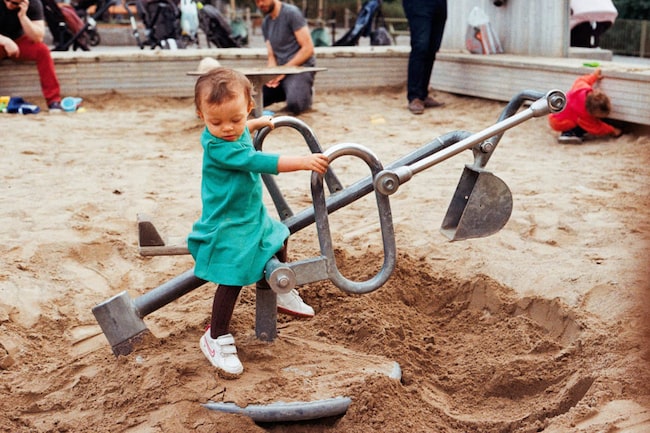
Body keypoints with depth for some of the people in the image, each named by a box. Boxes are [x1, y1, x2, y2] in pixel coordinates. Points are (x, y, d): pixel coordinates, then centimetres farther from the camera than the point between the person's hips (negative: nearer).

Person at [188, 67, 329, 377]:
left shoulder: (237, 131, -3)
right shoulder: (216, 146, -30)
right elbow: (260, 162, -36)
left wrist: (257, 123, 42)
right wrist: (303, 162, -38)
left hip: (253, 215, 10)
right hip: (227, 226, -10)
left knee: (278, 239, 28)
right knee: (232, 279, -10)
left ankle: (275, 290, 51)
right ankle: (216, 338, 6)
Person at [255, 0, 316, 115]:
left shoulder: (292, 13, -8)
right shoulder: (265, 23, 13)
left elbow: (308, 49, -13)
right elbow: (271, 56, 13)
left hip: (301, 67, -7)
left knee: (294, 105, -33)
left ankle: (305, 92, 4)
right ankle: (289, 91, 12)